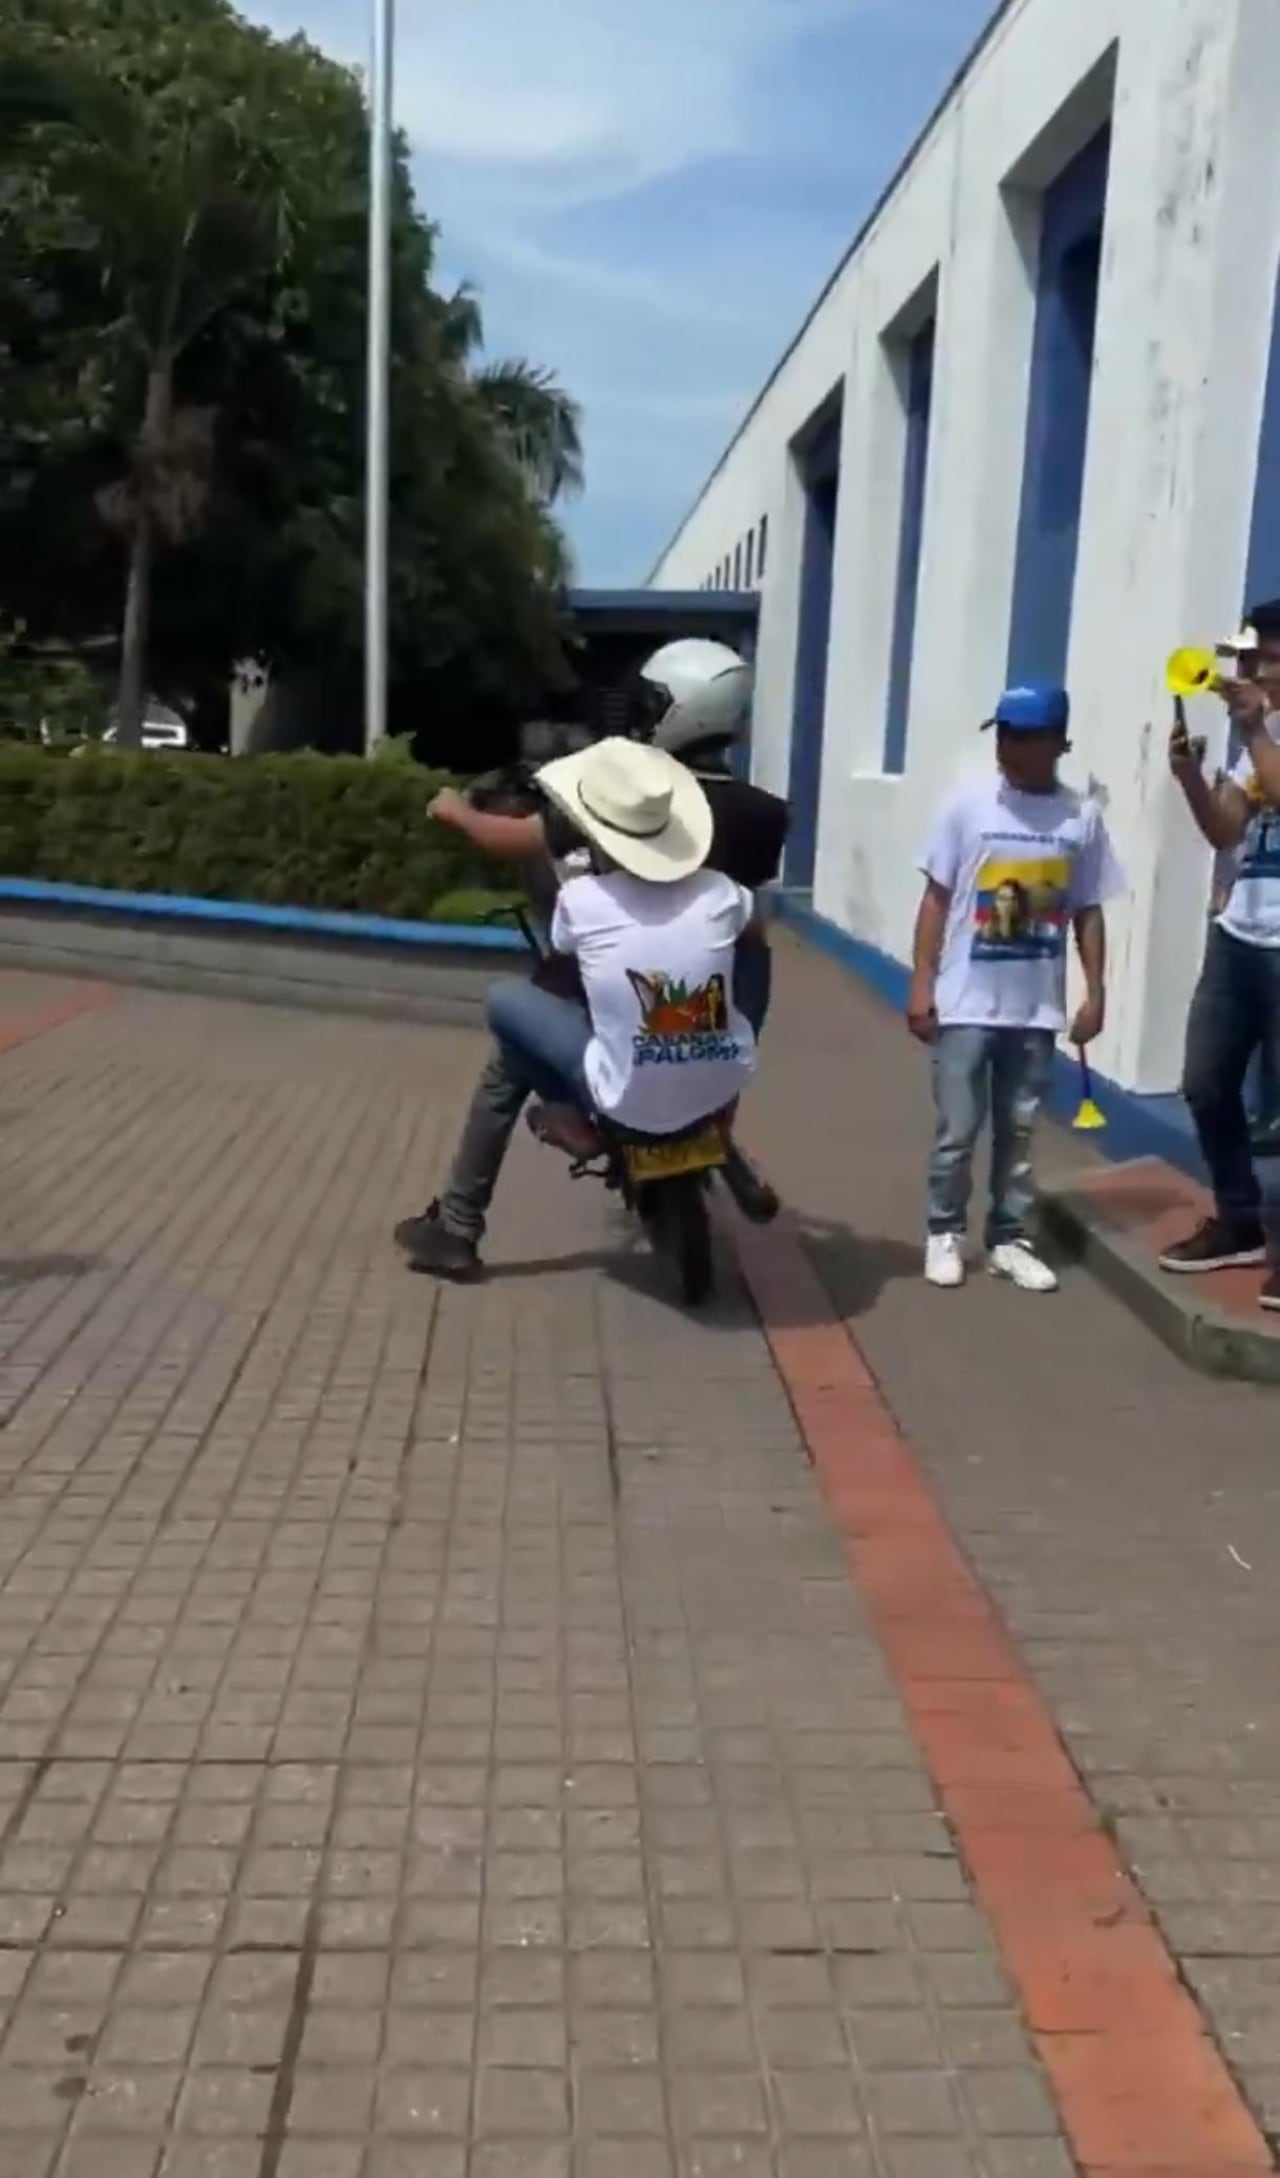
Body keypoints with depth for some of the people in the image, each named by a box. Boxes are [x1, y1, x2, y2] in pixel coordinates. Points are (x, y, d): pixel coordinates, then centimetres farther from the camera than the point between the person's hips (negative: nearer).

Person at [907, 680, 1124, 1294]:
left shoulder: (1082, 817, 0)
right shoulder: (967, 806, -5)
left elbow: (1088, 913, 6)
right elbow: (937, 899, -2)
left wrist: (1095, 995, 2)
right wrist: (921, 984, -5)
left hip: (1037, 1008, 2)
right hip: (966, 1003, -2)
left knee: (1019, 1129, 12)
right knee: (958, 1129, 4)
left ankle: (1010, 1239, 22)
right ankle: (944, 1233, 20)